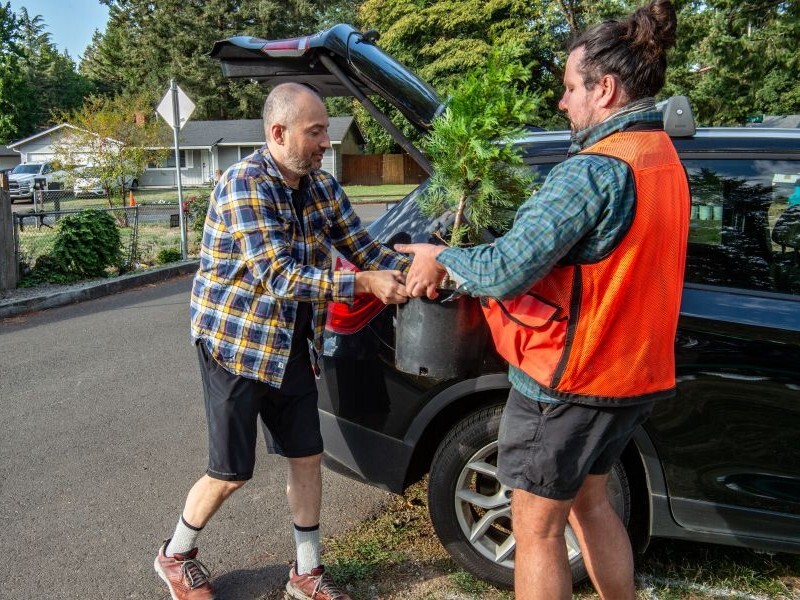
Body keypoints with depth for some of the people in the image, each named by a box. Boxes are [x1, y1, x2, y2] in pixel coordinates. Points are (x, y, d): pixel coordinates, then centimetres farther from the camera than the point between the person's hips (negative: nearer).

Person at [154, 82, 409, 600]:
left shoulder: (322, 186, 2)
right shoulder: (244, 183, -21)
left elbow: (363, 246, 3)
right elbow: (279, 277, -28)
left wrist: (409, 268, -15)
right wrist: (365, 283, -31)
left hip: (293, 348, 7)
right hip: (236, 343, -6)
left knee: (307, 457, 10)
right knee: (232, 472, 4)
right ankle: (176, 555, 32)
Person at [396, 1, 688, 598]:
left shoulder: (596, 169, -24)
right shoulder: (663, 158, 7)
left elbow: (506, 273, -30)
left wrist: (442, 257, -10)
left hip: (567, 377, -9)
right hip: (630, 370, 9)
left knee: (538, 527, 8)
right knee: (589, 500, 26)